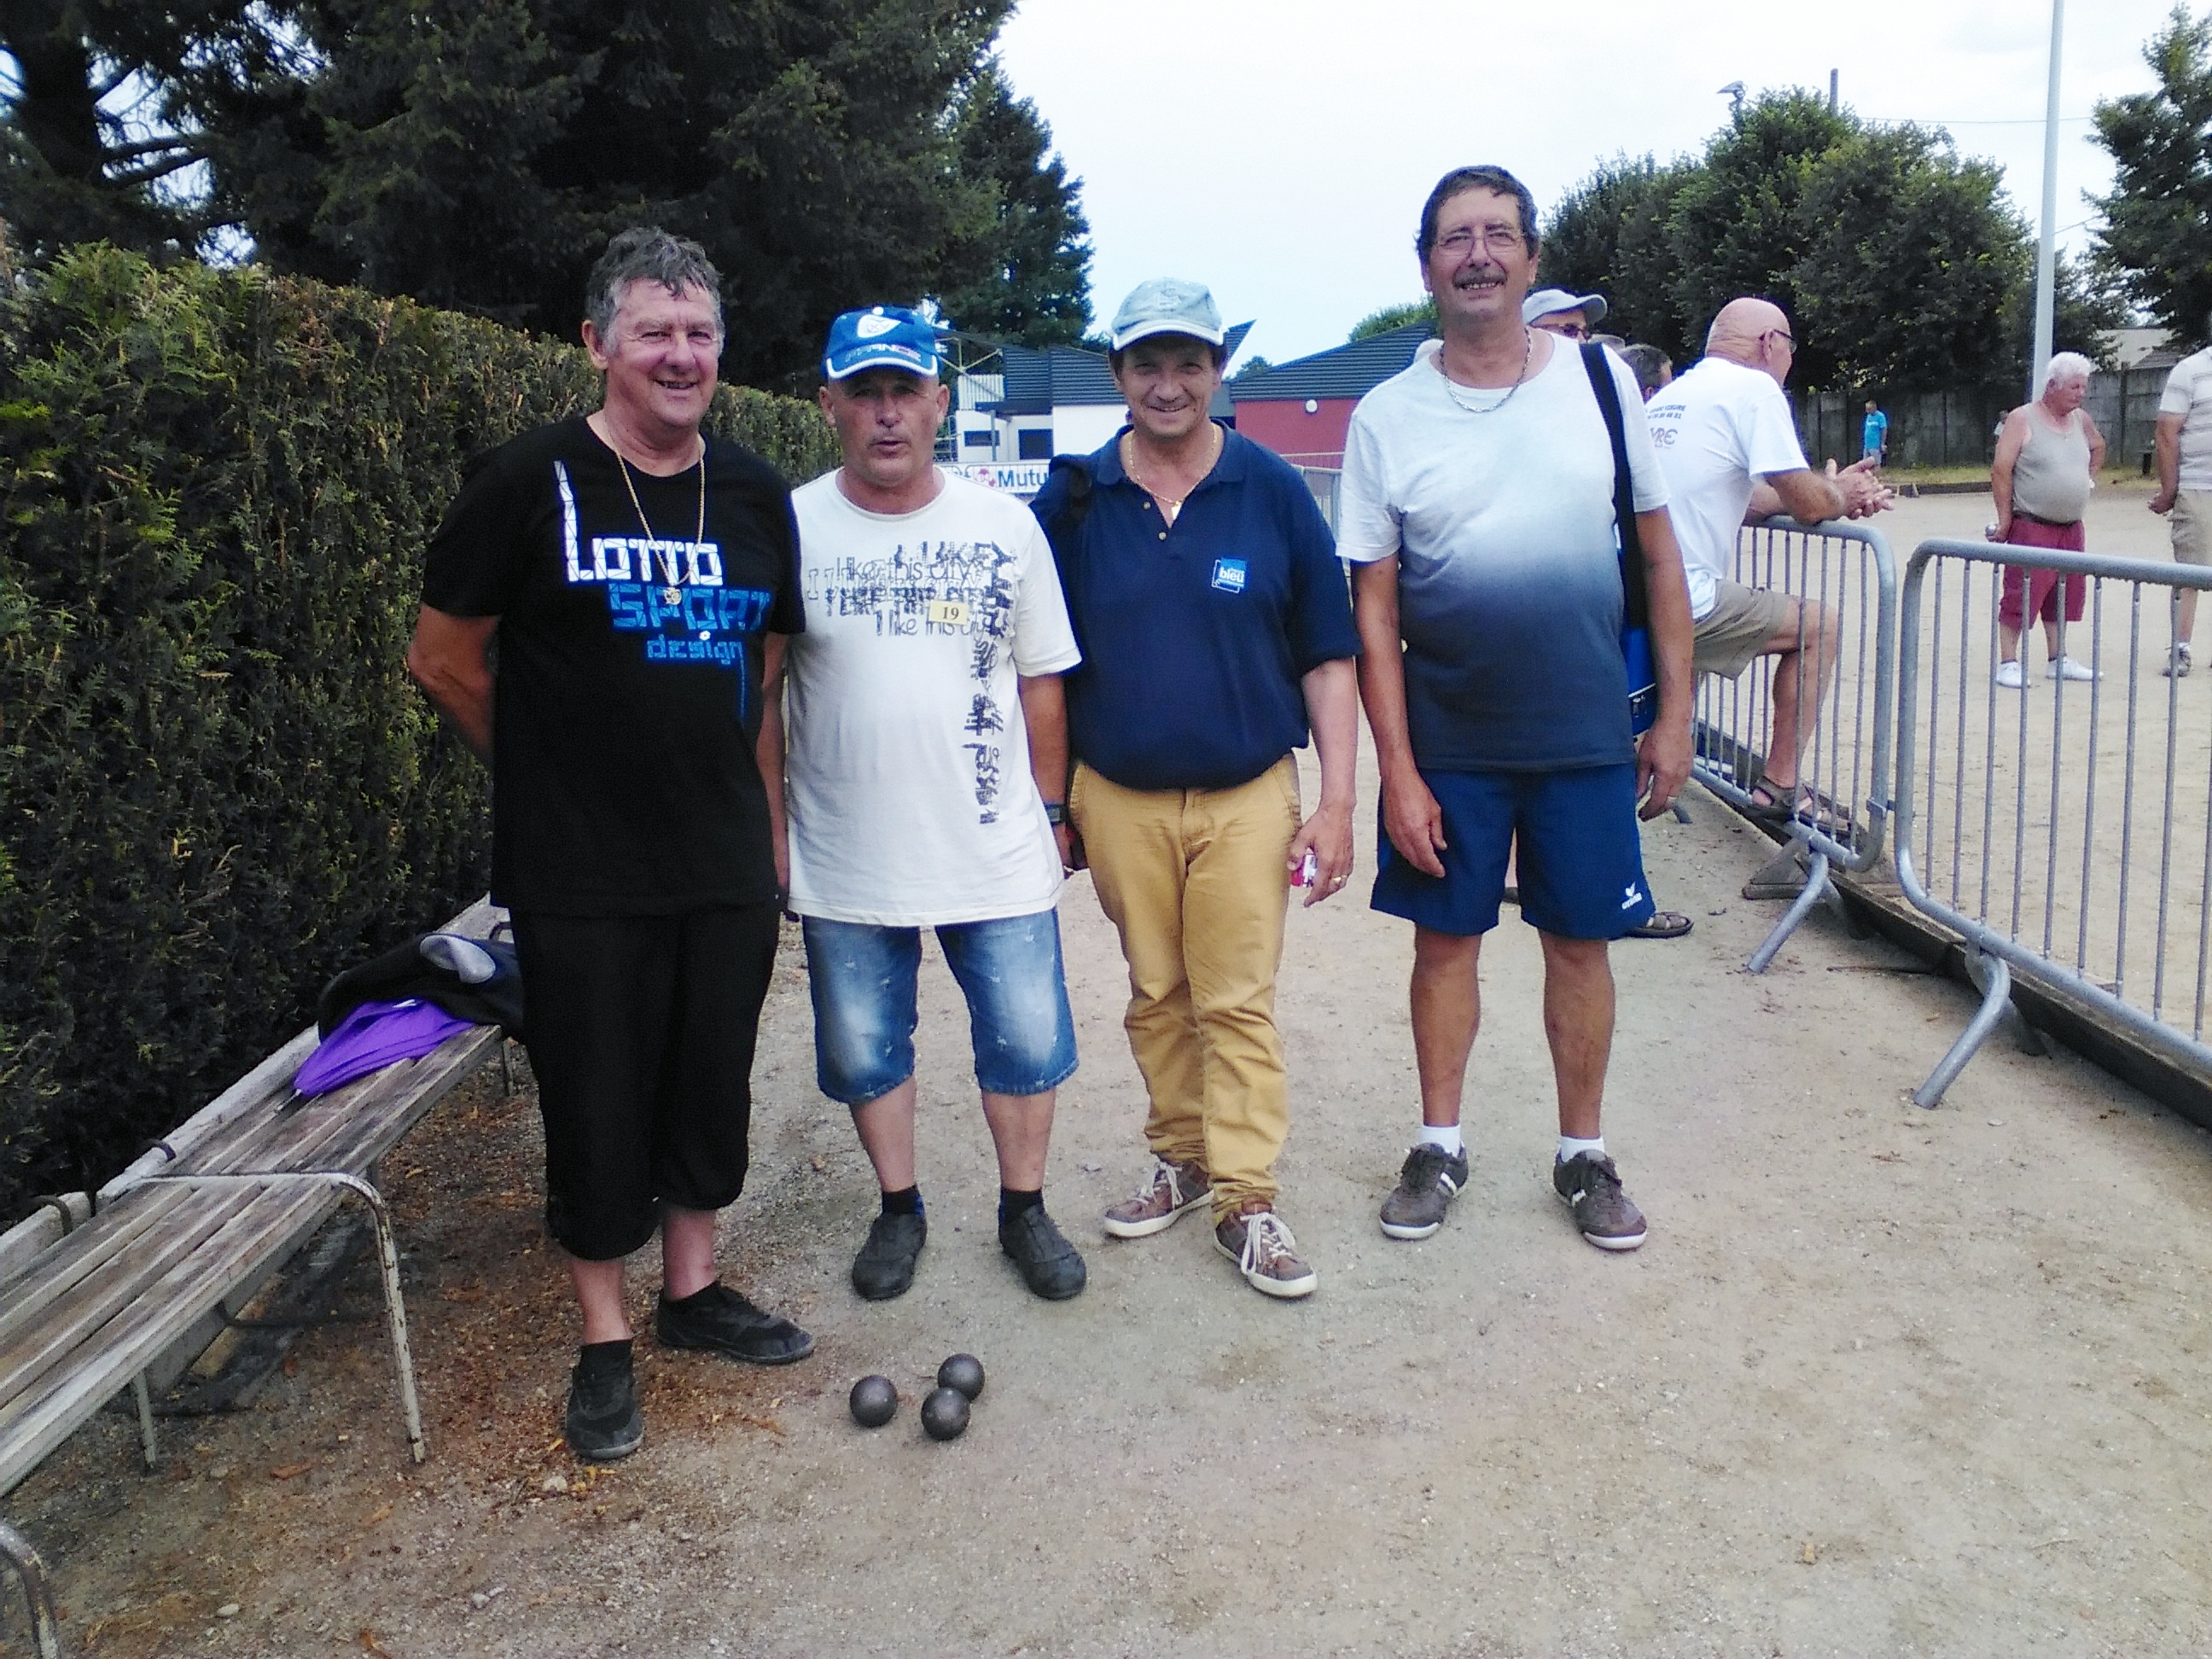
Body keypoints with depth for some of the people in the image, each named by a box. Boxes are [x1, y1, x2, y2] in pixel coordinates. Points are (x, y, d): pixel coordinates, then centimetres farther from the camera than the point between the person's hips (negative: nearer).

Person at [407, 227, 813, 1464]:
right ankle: (607, 1340, 22)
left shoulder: (756, 497, 6)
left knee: (713, 1083, 14)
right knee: (599, 1102, 5)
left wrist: (766, 825, 13)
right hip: (581, 876, -4)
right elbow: (444, 659, -1)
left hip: (728, 864, 4)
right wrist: (560, 768, 7)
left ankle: (695, 1290, 34)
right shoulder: (535, 481, -8)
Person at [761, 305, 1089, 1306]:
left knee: (1026, 1044, 8)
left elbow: (1041, 683, 6)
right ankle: (899, 1209, 36)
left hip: (996, 855, 0)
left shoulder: (1004, 527, 0)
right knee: (863, 1053, 14)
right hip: (844, 863, 0)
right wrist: (770, 831, 1)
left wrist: (1049, 812, 6)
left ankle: (1024, 1210, 30)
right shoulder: (790, 530, -3)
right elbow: (759, 696, 2)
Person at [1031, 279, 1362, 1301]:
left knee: (1238, 1003, 1)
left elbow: (1327, 658, 0)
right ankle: (1182, 1158, 30)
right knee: (1155, 997, 13)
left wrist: (1336, 802, -4)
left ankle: (1245, 1197, 11)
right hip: (1118, 797, 2)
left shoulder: (1273, 493, -2)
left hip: (1247, 795, -1)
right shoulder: (1073, 500, 1)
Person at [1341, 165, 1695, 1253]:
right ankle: (1440, 1145, 28)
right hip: (1445, 746, 0)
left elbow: (1660, 555, 5)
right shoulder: (1386, 416, -3)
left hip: (1586, 737, 1)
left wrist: (1675, 714, 3)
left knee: (1579, 945, 10)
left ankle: (1584, 1155, 27)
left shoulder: (1600, 379, 0)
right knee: (1444, 940, 10)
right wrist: (1397, 772, -7)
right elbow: (1372, 609, -3)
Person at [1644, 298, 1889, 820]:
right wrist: (1841, 496, 14)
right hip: (1683, 602, -8)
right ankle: (1779, 786, 10)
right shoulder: (1754, 388, -6)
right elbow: (1809, 504, -9)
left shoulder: (1670, 394, 20)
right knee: (1819, 624, 8)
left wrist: (1833, 490, 24)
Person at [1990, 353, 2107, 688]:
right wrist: (2005, 519, -14)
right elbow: (2000, 469, -12)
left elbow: (2098, 447, 33)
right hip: (2031, 527, -7)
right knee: (2021, 595, -8)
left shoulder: (2081, 419, 11)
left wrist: (2088, 480, 20)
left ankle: (2059, 661, 20)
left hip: (2071, 528, 7)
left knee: (2064, 596, 11)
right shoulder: (2022, 419, -8)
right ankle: (2008, 663, -4)